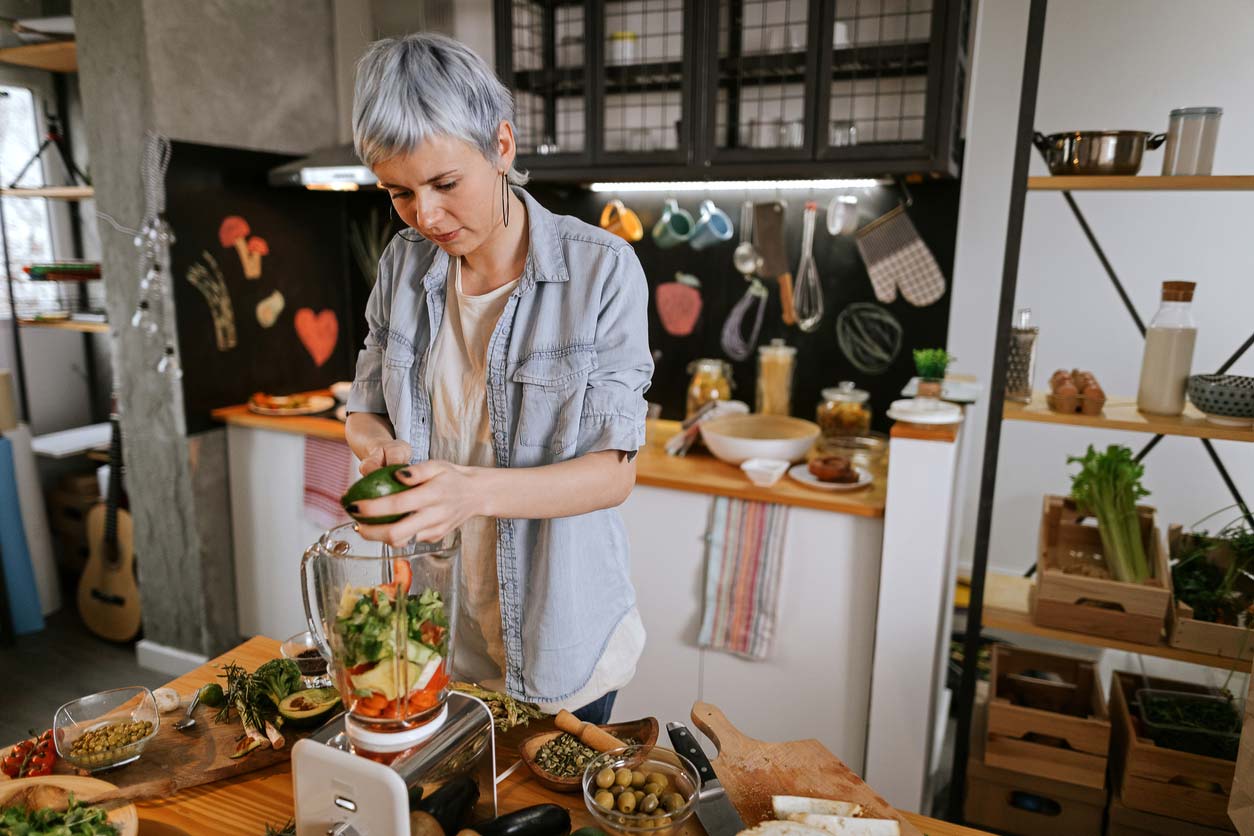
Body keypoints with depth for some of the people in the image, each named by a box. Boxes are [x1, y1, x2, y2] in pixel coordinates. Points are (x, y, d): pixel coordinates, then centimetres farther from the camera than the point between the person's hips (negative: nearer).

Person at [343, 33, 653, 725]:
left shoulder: (601, 269, -17)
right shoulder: (404, 265, -3)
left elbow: (614, 471, -19)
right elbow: (367, 409, 7)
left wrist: (475, 491, -35)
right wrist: (380, 445, -17)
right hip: (434, 620, 4)